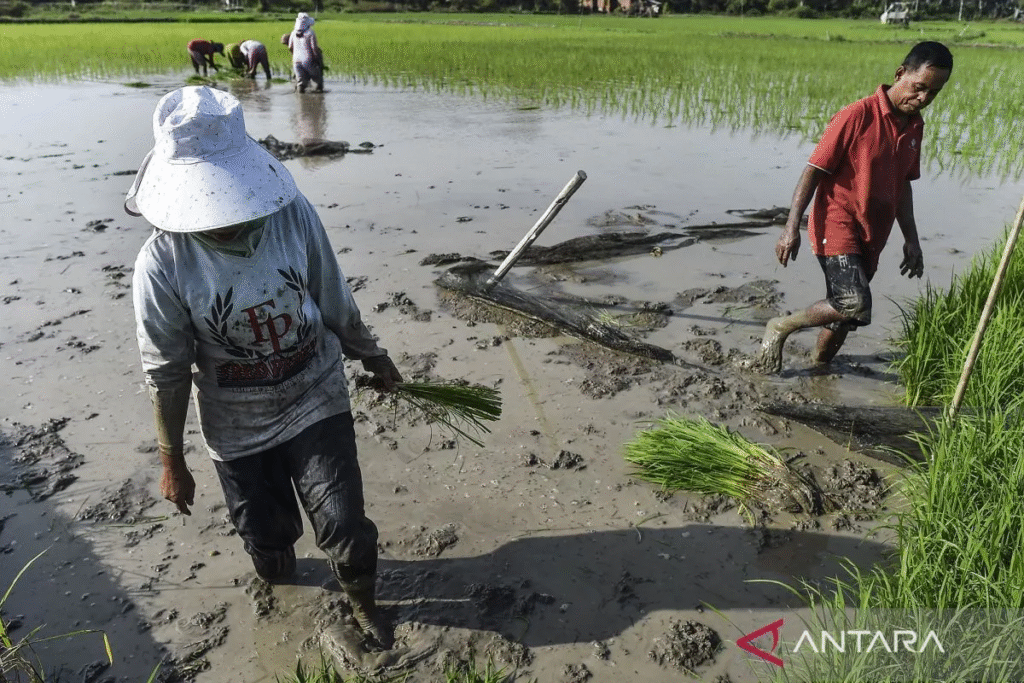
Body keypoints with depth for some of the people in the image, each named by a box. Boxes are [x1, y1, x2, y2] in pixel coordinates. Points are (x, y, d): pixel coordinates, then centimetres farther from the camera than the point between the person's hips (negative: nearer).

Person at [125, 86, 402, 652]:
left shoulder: (294, 215, -18)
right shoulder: (163, 265, -22)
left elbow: (337, 307, -2)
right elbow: (166, 373, -9)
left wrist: (373, 359, 12)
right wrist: (172, 463, 0)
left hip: (316, 403, 0)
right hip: (238, 430, 0)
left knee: (345, 530, -1)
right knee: (266, 539, 17)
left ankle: (362, 604, 35)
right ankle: (279, 580, 56)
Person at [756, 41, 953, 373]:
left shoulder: (915, 125, 10)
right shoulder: (857, 116, -14)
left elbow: (902, 185, 19)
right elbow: (813, 171, -13)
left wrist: (911, 239, 17)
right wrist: (792, 227, -19)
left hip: (871, 237, 8)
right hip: (837, 227, -7)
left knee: (844, 313, 12)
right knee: (855, 306, -23)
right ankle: (780, 327, -3)